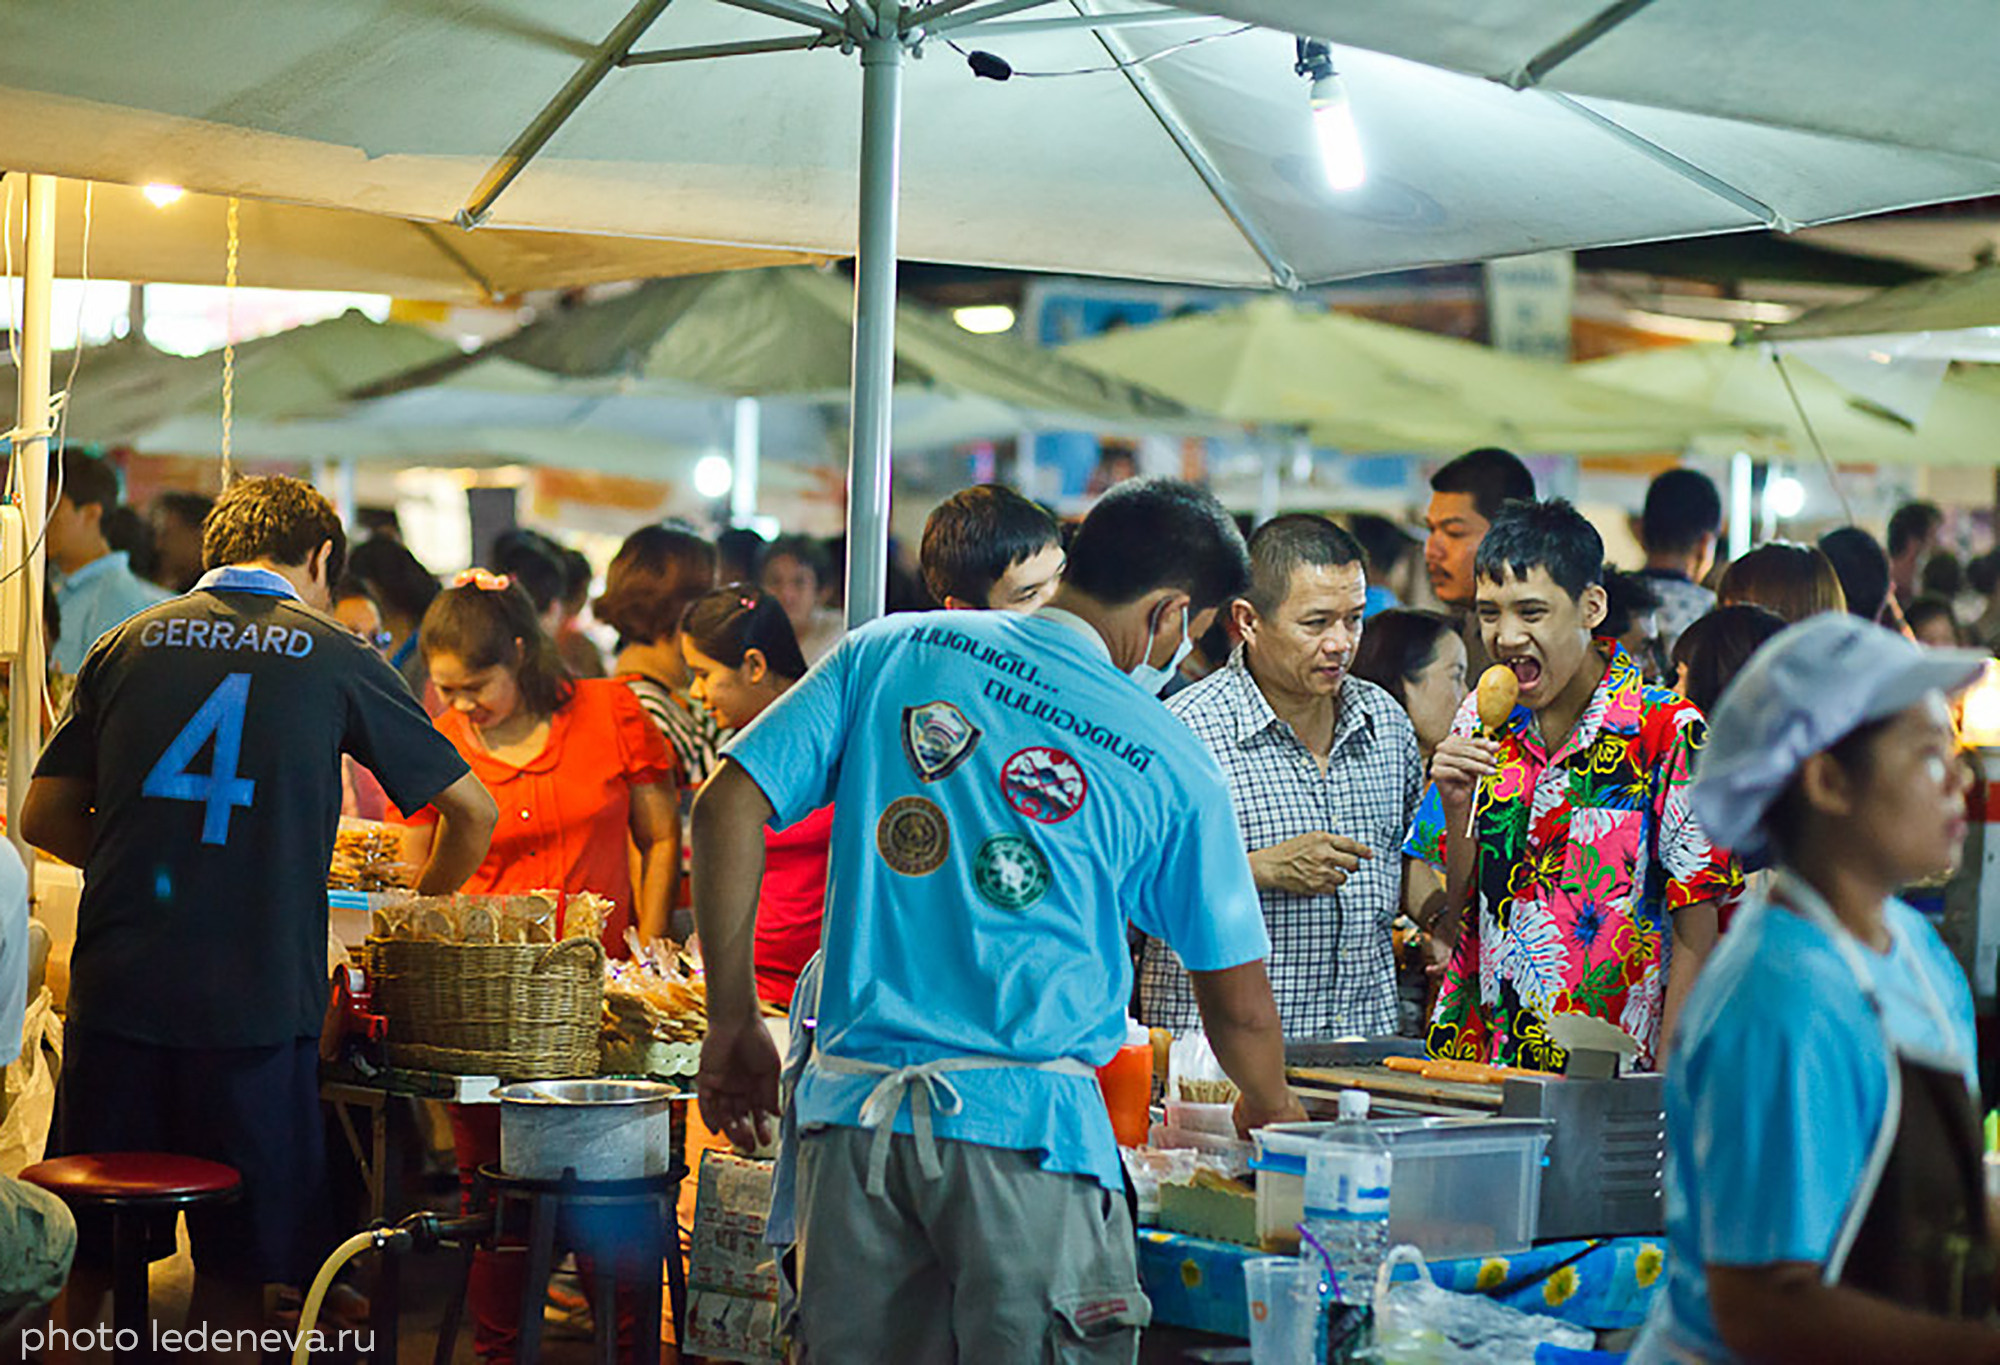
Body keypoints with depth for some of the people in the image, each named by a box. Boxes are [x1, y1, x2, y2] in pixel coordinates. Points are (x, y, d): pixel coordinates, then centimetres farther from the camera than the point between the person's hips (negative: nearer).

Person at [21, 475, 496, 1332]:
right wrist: (421, 910, 23)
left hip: (115, 992, 2)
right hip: (256, 1002, -2)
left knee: (85, 1262, 14)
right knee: (234, 1266, 8)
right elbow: (473, 811, 5)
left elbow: (44, 819, 8)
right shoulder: (333, 657, 2)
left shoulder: (129, 644, 8)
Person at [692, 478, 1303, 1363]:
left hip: (851, 1102, 4)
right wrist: (1268, 1109, 31)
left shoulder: (891, 652, 8)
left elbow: (727, 806, 3)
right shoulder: (1166, 761, 3)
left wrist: (734, 1022, 10)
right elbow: (1238, 1006, 10)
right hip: (1026, 1120, -3)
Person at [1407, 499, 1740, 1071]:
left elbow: (1694, 937, -4)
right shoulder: (1480, 722, 8)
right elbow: (1451, 924, 10)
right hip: (1471, 1059, 4)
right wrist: (1456, 808, -6)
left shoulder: (1668, 733, -6)